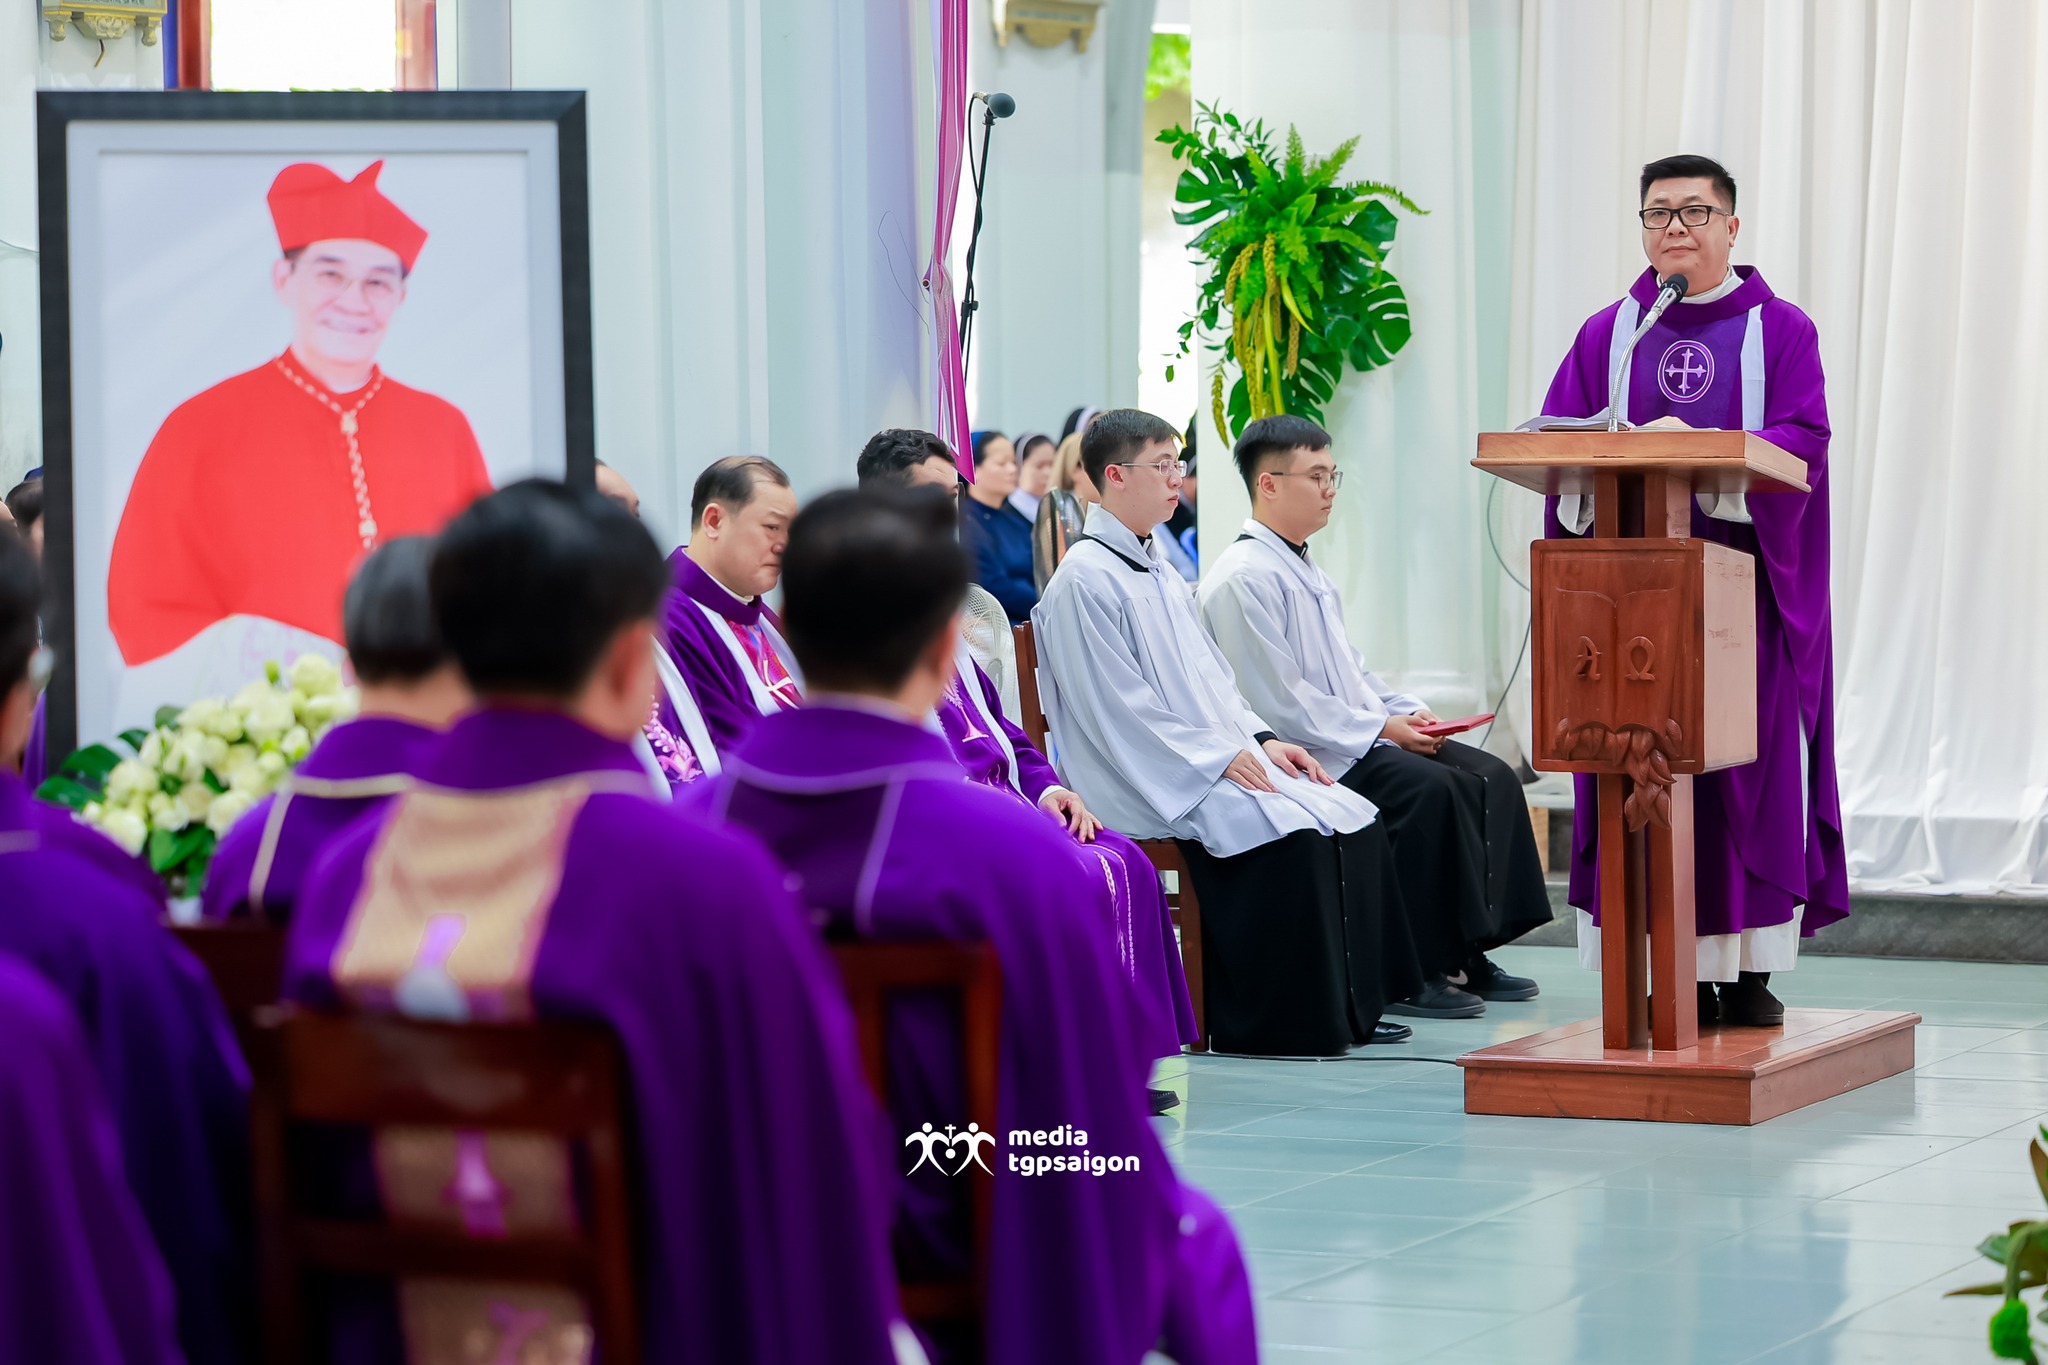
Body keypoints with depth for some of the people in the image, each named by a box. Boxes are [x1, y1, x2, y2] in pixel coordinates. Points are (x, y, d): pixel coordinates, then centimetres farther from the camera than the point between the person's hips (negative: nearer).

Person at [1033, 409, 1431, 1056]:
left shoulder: (1158, 568, 19)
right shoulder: (1085, 580, -11)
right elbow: (1119, 709, -16)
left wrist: (1259, 740, 6)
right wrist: (1218, 757, -17)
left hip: (1221, 757, 9)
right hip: (1149, 781, -9)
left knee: (1353, 820, -5)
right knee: (1290, 835, -27)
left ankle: (1352, 1003, -1)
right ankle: (1276, 1021, -18)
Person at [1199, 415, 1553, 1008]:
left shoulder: (1306, 570, 21)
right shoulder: (1243, 578, -13)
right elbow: (1280, 701, -18)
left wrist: (1408, 712, 6)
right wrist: (1381, 729, -16)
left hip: (1360, 736, 10)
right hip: (1302, 753, -10)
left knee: (1490, 777, -4)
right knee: (1429, 788, -29)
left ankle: (1469, 951, -7)